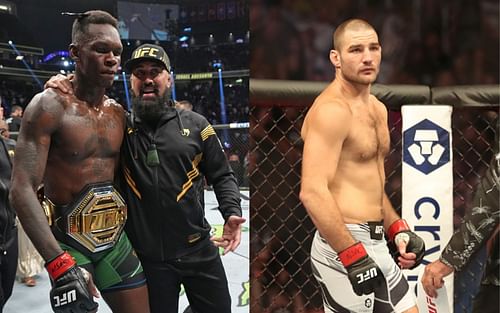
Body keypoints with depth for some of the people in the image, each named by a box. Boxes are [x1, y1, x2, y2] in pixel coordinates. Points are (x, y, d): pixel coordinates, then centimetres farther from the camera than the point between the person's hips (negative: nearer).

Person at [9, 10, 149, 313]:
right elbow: (22, 190, -20)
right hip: (67, 243, -5)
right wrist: (60, 264, -30)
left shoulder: (118, 114, 6)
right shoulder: (50, 106, -13)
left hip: (116, 239, 6)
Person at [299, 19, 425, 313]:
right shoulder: (331, 110, -17)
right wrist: (355, 258, -26)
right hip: (344, 247, -9)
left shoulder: (377, 108, 13)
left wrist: (398, 230, 14)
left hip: (377, 243, 9)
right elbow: (313, 192, -26)